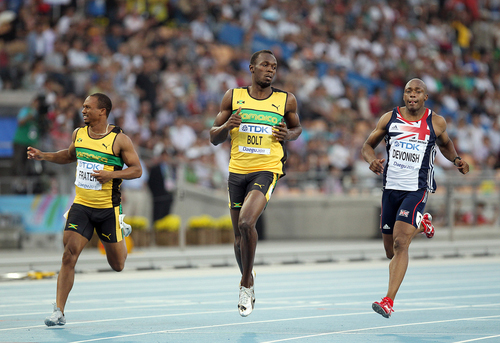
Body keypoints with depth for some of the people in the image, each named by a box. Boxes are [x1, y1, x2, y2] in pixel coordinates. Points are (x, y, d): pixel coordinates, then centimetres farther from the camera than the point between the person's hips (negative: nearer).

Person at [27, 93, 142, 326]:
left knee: (117, 265, 11)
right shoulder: (78, 134, 4)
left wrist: (111, 175, -22)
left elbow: (137, 170, -7)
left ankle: (121, 234, 47)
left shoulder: (119, 139, -10)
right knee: (69, 256, -14)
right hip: (81, 205, 2)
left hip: (108, 208, -2)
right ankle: (59, 311, -10)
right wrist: (43, 156, 11)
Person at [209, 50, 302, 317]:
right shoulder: (233, 97, 4)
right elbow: (214, 138, 8)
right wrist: (227, 126, -14)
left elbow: (297, 127, 20)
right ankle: (248, 282, 33)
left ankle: (246, 283, -8)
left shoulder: (286, 100, 2)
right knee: (239, 235, 9)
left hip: (266, 170, -3)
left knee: (246, 222, -24)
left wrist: (289, 134, -3)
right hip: (237, 171, 3)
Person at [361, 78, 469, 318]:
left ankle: (389, 301, -22)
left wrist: (456, 160, 2)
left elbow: (445, 143, 22)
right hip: (391, 188, 4)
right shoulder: (389, 119, 4)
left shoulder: (436, 122, 2)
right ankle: (421, 225, 45)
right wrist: (372, 160, -11)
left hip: (417, 190, -4)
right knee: (391, 251, 13)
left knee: (400, 243, -20)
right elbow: (367, 146, 11)